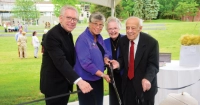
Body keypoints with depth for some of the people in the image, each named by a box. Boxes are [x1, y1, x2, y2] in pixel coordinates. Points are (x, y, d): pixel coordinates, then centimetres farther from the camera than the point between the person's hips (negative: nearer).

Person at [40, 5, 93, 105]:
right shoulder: (52, 35, -23)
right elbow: (60, 61, -34)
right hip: (54, 84, -9)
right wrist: (78, 80, -42)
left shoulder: (68, 34, 8)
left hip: (65, 83, 9)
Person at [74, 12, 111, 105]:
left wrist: (106, 58, -8)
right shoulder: (83, 39, -18)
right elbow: (85, 62, -23)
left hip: (98, 79, 8)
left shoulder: (99, 37, 6)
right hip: (86, 80, -8)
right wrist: (102, 74, -18)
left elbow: (104, 52, 17)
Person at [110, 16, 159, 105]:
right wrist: (118, 63, -17)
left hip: (145, 84, -4)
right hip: (128, 82, 4)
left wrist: (147, 79, -38)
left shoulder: (151, 42, -18)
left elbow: (153, 65, -20)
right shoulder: (123, 41, -3)